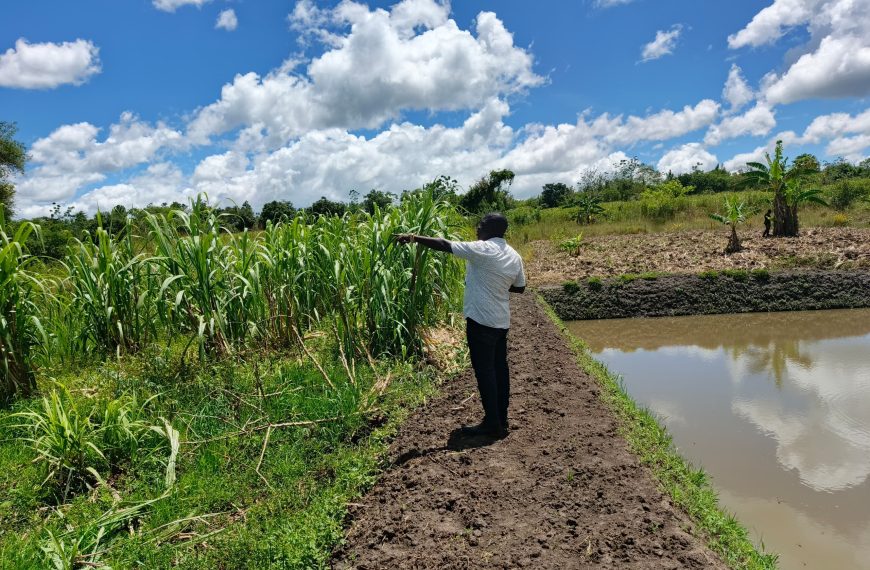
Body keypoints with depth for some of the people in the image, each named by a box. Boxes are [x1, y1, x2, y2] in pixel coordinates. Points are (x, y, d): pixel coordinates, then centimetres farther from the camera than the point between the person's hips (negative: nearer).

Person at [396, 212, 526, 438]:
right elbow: (519, 287, 16)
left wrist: (413, 238, -12)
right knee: (500, 369, 12)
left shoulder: (482, 249, -14)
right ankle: (502, 421, 20)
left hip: (481, 320, -8)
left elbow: (444, 245, -16)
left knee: (485, 371, -1)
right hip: (501, 322, 8)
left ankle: (492, 424, 4)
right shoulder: (514, 256, 8)